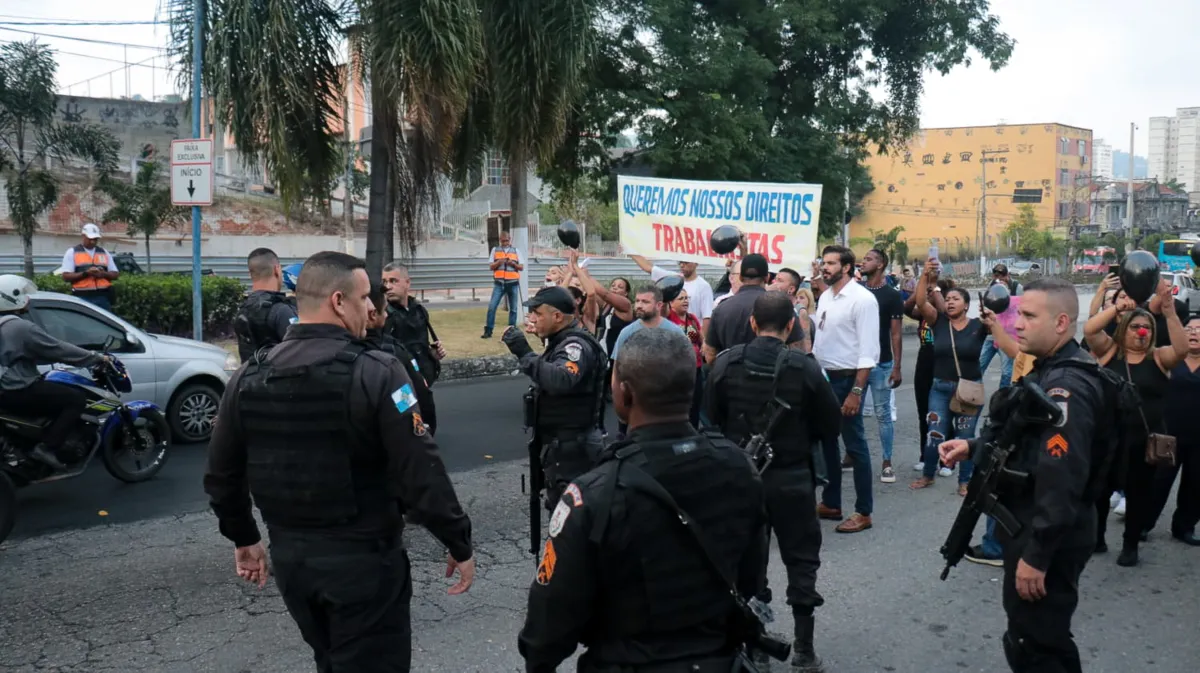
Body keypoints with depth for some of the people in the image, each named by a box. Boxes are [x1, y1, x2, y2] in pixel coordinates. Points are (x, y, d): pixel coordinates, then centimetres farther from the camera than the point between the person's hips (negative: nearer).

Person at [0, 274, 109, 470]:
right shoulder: (22, 328, -20)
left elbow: (39, 352, 20)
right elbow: (57, 349, -18)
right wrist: (96, 358, -8)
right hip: (18, 392, -11)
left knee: (64, 391, 26)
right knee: (77, 399, -10)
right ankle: (46, 447, -16)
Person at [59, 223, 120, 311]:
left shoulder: (104, 253, 17)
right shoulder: (72, 253, 6)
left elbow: (115, 274, 15)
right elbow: (66, 276, -3)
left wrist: (103, 274, -7)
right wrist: (85, 273, -16)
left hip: (102, 298, 3)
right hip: (82, 298, -3)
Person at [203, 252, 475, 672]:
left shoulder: (248, 379, -1)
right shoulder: (376, 373, -19)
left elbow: (222, 477, 8)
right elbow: (422, 475, -20)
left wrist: (244, 539, 23)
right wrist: (460, 545, -7)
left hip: (290, 557, 6)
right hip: (363, 558, -6)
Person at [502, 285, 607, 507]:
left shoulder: (576, 345, -19)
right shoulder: (563, 342, 15)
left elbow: (560, 380, -40)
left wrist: (524, 353, -38)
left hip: (571, 447, -11)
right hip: (563, 444, 11)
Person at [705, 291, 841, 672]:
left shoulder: (725, 364, -9)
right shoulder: (805, 368, -14)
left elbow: (712, 420, 2)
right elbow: (831, 427, -4)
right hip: (792, 477, -2)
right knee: (801, 560, 10)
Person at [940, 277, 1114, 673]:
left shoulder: (1066, 386, -24)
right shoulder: (1048, 370, 11)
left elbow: (1062, 479, -29)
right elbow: (1025, 434, 22)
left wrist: (1036, 555, -27)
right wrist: (973, 447, 6)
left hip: (1049, 538, -11)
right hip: (1033, 526, 11)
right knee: (1047, 638, 23)